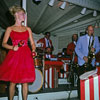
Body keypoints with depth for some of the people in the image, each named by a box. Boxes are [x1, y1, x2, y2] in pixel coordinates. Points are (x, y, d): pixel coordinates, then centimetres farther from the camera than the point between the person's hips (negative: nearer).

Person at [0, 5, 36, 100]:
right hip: (14, 56, -2)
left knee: (25, 81, 5)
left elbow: (32, 43, 12)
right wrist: (12, 47, -15)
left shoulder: (28, 29, 12)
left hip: (26, 55, 2)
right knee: (12, 81, 2)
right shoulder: (10, 29, 5)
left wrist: (33, 51, -8)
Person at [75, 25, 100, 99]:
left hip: (91, 62, 2)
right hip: (82, 61, -2)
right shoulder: (81, 38, 0)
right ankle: (80, 95, 10)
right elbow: (77, 49, -2)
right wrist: (83, 57, -15)